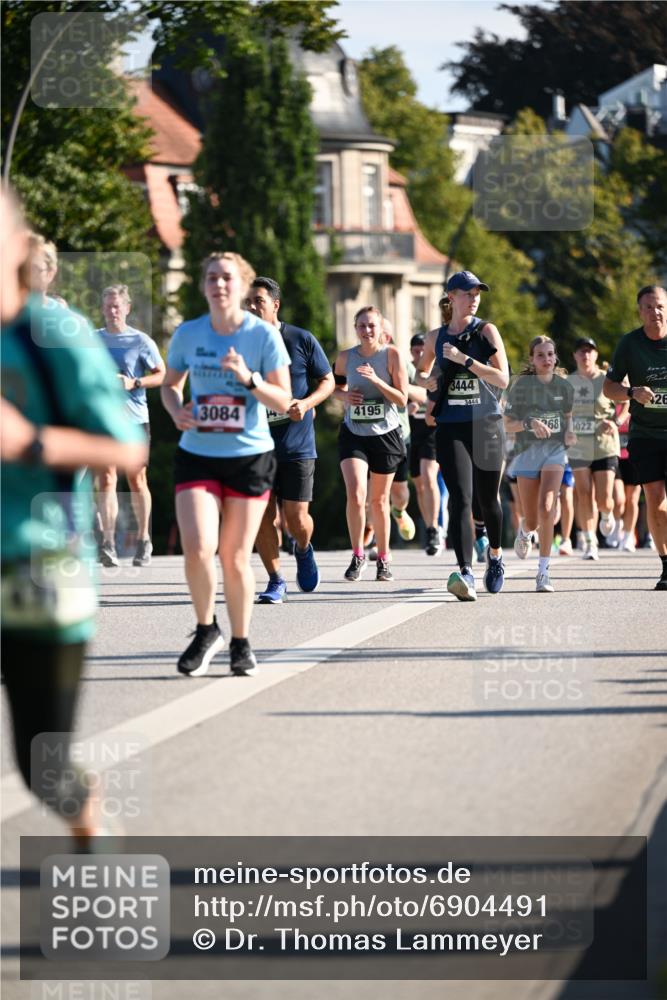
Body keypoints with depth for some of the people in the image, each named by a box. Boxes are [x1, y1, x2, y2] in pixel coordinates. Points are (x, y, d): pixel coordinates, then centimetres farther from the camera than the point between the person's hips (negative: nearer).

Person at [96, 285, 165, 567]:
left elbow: (162, 375, 0)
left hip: (135, 419, -2)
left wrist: (134, 383, -15)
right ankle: (108, 543, -15)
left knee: (137, 481, 6)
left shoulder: (140, 341, -1)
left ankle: (143, 539, 21)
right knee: (106, 479, -10)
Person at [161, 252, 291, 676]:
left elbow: (283, 401, -6)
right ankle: (206, 631, 8)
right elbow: (171, 383, 16)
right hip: (197, 455, 1)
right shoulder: (188, 334, 0)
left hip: (251, 456, -1)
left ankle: (241, 643, 23)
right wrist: (176, 409, -6)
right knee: (197, 549, -16)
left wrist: (249, 379, -23)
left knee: (235, 558, 3)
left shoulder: (264, 335, -6)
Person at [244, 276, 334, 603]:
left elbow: (327, 381, 6)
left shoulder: (302, 340, -3)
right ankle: (275, 581, 14)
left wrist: (306, 403, -13)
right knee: (261, 517, -2)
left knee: (296, 518, -6)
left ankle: (304, 551, 29)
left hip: (297, 444, -2)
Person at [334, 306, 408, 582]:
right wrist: (344, 396, -6)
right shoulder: (346, 357, -1)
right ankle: (357, 555, -3)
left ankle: (383, 559, 25)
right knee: (356, 494, -18)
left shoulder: (392, 355, -7)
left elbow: (402, 399, -8)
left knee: (379, 500, 10)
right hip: (353, 434, 1)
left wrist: (376, 380, -22)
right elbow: (336, 386, 17)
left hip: (385, 435, -1)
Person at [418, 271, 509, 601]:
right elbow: (422, 372, 27)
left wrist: (464, 360, -17)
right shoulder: (436, 337, 9)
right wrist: (428, 381, 4)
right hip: (450, 427, 1)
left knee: (487, 499, 11)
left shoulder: (486, 331, 0)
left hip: (486, 424, -1)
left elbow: (503, 379, -10)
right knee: (460, 498, -16)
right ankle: (465, 573, -28)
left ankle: (495, 555, 41)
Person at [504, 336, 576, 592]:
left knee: (546, 508, -23)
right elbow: (508, 425, -3)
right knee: (532, 521, 6)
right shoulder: (521, 385, -4)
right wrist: (530, 423, -21)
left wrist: (569, 432, 2)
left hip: (555, 449, 0)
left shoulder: (564, 386, 4)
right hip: (528, 451, 0)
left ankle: (543, 571, -18)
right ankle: (524, 531, 48)